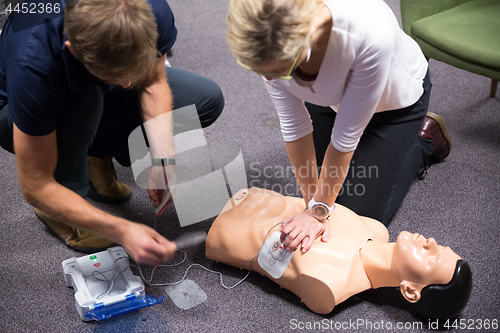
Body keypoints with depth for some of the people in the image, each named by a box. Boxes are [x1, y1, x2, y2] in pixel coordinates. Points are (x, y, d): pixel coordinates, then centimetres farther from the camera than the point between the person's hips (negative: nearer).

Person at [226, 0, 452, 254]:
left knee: (362, 212, 2)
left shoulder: (370, 31, -45)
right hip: (329, 96, 4)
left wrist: (319, 211, -23)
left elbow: (347, 133, -33)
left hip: (395, 99, -3)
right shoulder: (268, 42, -33)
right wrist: (313, 205, -19)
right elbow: (294, 125, -22)